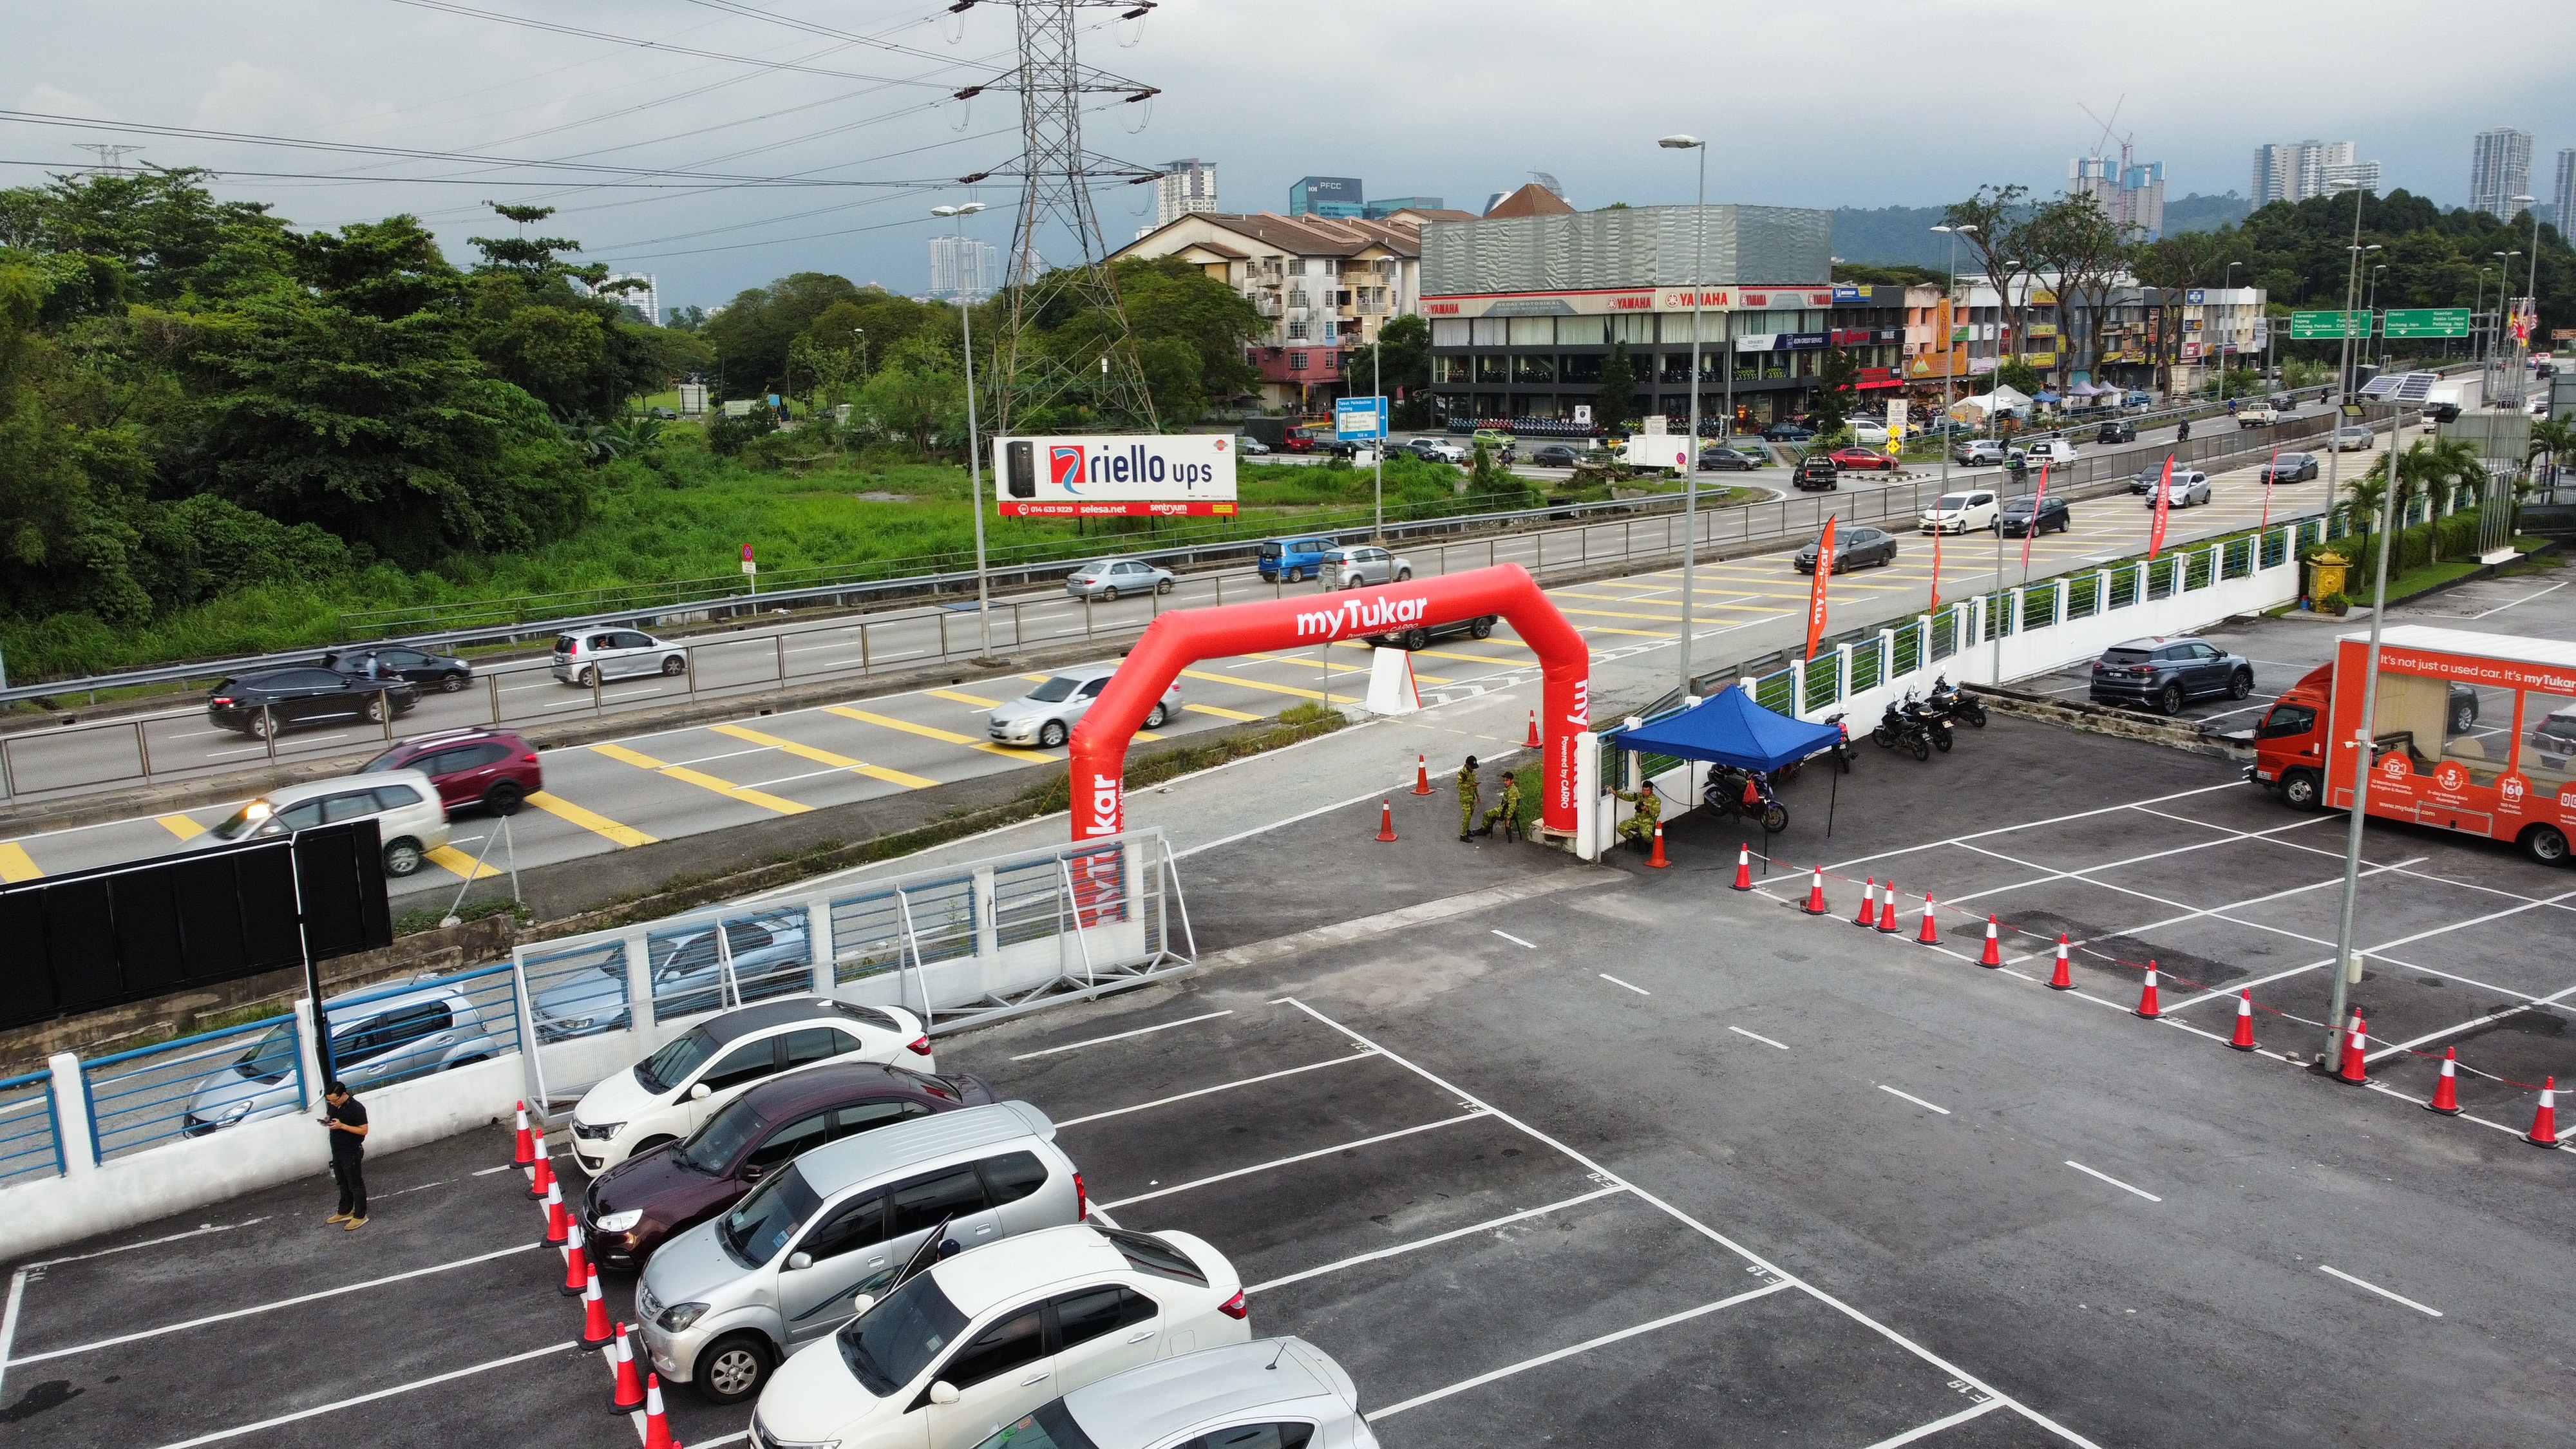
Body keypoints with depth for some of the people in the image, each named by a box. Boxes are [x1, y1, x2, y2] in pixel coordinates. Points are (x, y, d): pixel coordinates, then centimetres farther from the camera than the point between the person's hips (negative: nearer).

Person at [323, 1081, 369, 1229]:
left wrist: (342, 1126, -29)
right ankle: (345, 1212, 36)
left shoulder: (357, 1108, -24)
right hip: (337, 1151, 8)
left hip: (352, 1153, -8)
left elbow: (364, 1130, -20)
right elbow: (329, 1116, 16)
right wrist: (327, 1121, -9)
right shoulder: (333, 1105, -2)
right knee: (343, 1183, 21)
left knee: (356, 1185, 4)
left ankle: (360, 1216, 15)